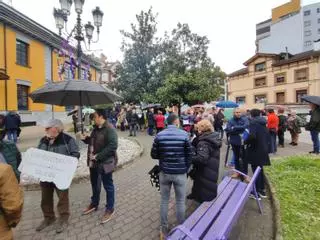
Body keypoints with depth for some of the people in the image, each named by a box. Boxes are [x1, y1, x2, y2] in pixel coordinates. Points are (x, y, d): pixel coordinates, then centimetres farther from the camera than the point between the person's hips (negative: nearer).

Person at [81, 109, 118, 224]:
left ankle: (110, 209, 27)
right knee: (94, 184, 25)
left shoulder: (110, 129, -21)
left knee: (108, 186, 8)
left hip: (104, 163, -9)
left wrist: (98, 156, -25)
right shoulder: (96, 128, 8)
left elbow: (112, 146, -28)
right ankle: (94, 204, 47)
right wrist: (86, 139, 2)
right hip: (94, 162, 9)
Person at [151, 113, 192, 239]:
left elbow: (154, 155, -2)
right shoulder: (184, 134, -12)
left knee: (164, 201, 18)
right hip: (180, 173, -1)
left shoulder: (159, 135, -8)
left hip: (164, 172, 2)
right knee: (180, 202, 17)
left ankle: (164, 230, 34)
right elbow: (189, 155, -4)